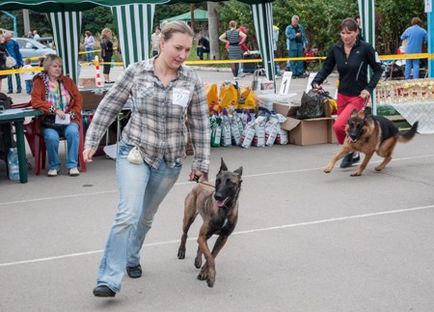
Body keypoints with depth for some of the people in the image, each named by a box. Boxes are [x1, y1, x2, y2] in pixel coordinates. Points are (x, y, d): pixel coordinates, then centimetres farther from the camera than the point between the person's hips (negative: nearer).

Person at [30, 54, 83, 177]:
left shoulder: (67, 81, 13)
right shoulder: (39, 82, 2)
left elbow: (78, 99, 10)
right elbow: (35, 101, -10)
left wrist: (72, 114, -7)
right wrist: (54, 110, -19)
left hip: (68, 120, 2)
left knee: (73, 131, -31)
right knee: (52, 136, -32)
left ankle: (72, 165, -16)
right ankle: (53, 166, -7)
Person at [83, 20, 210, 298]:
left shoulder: (192, 81, -7)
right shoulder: (136, 72, -10)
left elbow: (200, 125, 0)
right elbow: (109, 107, -1)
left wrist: (201, 164, 2)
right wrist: (92, 142, 1)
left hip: (170, 161, 2)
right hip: (134, 152, -2)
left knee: (146, 216, 17)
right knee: (128, 214, -17)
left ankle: (131, 259, 42)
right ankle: (109, 280, -12)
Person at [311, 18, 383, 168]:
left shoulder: (365, 48, -12)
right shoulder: (336, 49, -2)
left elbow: (378, 70, -3)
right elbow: (326, 68, 7)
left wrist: (368, 88, -14)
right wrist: (316, 82, -11)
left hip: (359, 96, -5)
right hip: (342, 95, 5)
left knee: (339, 126, -20)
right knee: (345, 129, 12)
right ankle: (352, 155, 37)